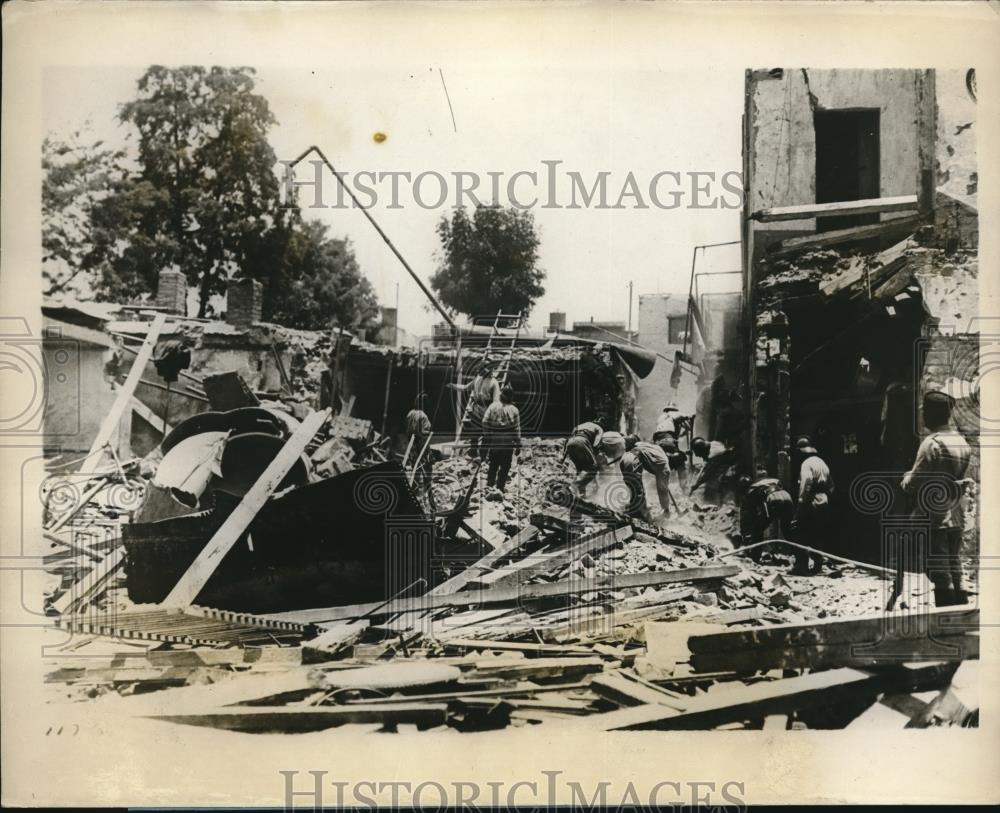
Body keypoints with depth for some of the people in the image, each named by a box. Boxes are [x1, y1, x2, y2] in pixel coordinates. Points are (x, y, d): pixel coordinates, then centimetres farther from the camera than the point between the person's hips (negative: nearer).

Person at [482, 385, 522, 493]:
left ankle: (489, 485, 21)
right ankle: (500, 488, 8)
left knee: (493, 465, 18)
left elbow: (485, 423, -5)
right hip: (508, 443, -2)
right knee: (505, 467, 8)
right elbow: (517, 429, -6)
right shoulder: (514, 410, -8)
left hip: (494, 441, 2)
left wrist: (485, 438, 5)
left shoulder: (492, 407, -4)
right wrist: (518, 444, 2)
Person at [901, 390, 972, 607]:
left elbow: (913, 484, -16)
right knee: (954, 571, 14)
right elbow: (962, 478, 15)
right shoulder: (962, 442, 8)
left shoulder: (932, 443, -16)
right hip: (955, 517, 8)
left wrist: (906, 479, 4)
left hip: (933, 518, -8)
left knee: (940, 576, -3)